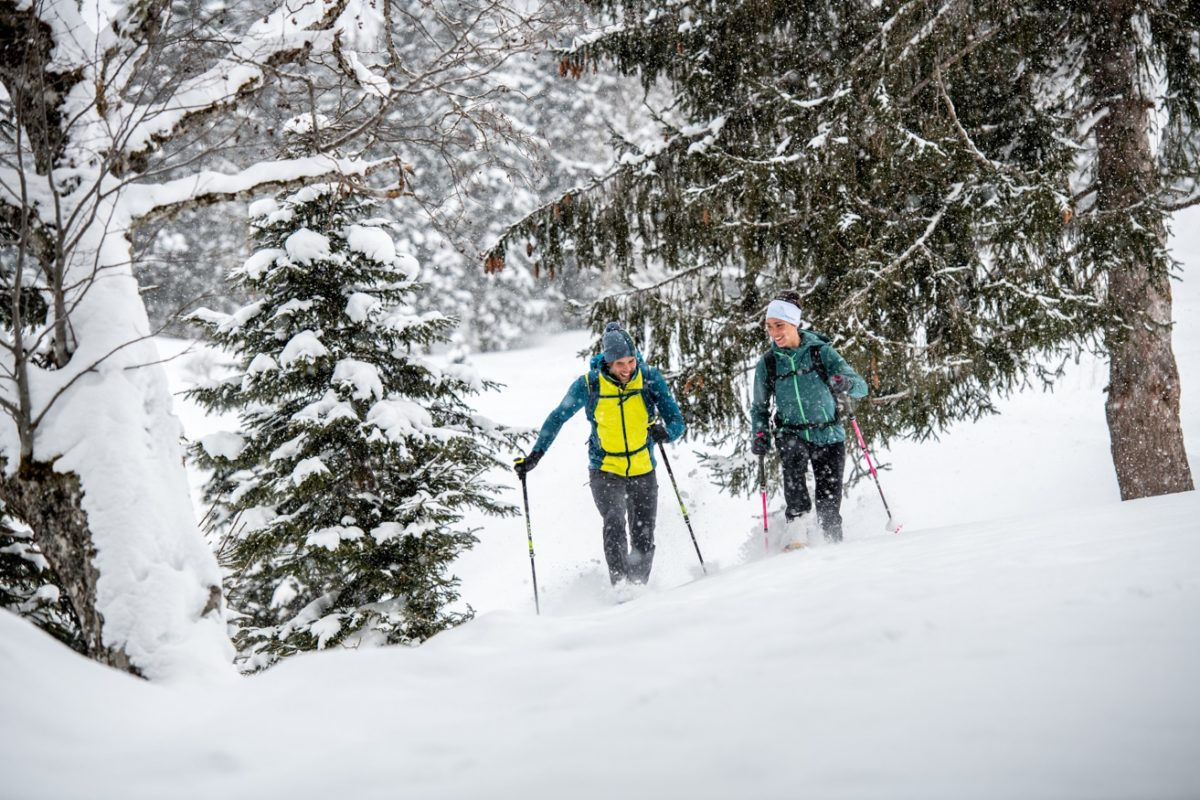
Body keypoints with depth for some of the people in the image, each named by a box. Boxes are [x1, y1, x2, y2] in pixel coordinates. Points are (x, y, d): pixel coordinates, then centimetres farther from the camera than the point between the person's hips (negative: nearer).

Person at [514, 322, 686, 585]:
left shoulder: (651, 379, -11)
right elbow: (557, 418, 0)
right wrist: (535, 455, -5)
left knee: (643, 541, 2)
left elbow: (677, 422, -10)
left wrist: (665, 432, -33)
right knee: (614, 523, -25)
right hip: (604, 470, -2)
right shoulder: (589, 385, -13)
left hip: (643, 471, 2)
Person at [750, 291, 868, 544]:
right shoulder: (767, 363, 1)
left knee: (829, 505, -3)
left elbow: (861, 386, -10)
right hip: (792, 434, 1)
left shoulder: (821, 351, -6)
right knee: (793, 455, -34)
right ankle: (795, 518, -28)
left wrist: (846, 383, -33)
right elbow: (759, 407, 13)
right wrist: (760, 435, -5)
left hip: (829, 435, -1)